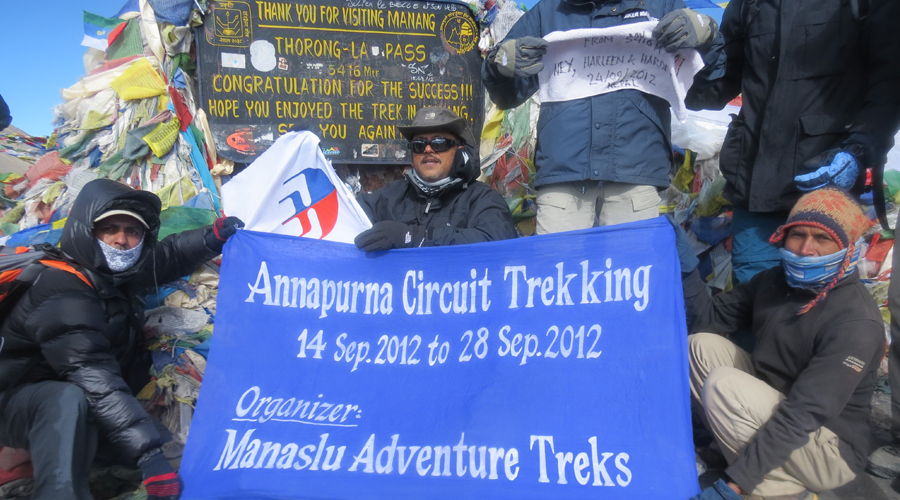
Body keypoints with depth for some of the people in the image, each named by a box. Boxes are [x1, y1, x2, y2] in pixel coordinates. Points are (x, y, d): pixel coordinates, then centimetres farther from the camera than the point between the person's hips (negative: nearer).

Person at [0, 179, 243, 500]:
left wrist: (212, 238, -5)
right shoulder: (64, 298, -29)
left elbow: (168, 256, 16)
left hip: (85, 409, 9)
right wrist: (147, 455, -48)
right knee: (70, 398, -39)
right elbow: (94, 378, -39)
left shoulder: (120, 271, -3)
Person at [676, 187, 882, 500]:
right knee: (701, 346, -8)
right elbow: (706, 319, -1)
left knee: (724, 385, -26)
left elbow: (803, 415, -29)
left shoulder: (857, 323, -24)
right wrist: (687, 267, -19)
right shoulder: (774, 282, -1)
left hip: (829, 453, -7)